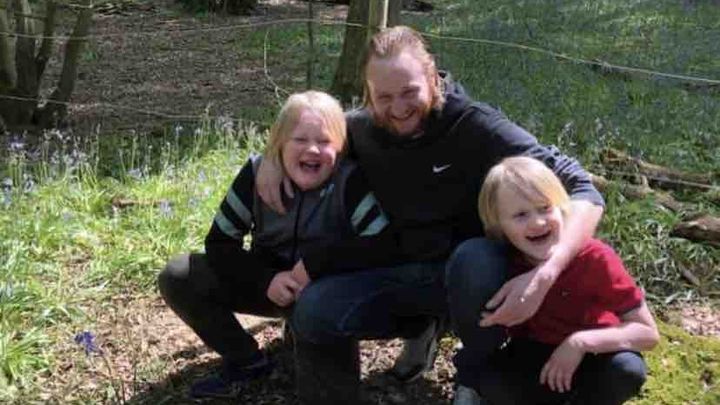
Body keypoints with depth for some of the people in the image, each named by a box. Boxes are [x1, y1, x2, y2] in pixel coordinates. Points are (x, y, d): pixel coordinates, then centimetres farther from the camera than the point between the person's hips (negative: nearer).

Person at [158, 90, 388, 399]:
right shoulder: (257, 173, -12)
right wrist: (266, 280, -24)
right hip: (270, 283, 4)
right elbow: (219, 242, -8)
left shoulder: (350, 180, -21)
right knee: (177, 278, -11)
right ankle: (246, 361, 5)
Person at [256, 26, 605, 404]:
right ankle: (419, 326, 9)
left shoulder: (476, 126, -20)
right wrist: (273, 156, -4)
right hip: (403, 273, 4)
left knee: (477, 257, -39)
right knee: (312, 313, -21)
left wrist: (544, 274, -43)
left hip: (468, 271, -3)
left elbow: (583, 192, -27)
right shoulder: (364, 128, -5)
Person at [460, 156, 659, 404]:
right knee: (482, 378, -27)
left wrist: (581, 341, -32)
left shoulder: (595, 258, -23)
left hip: (592, 361, -1)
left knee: (628, 370, -33)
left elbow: (648, 333, -22)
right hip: (535, 360, 1)